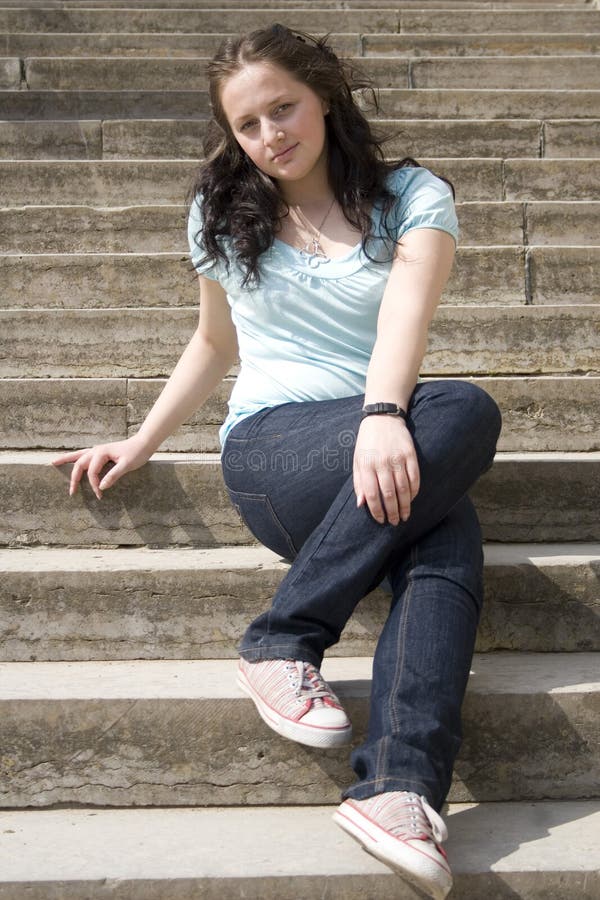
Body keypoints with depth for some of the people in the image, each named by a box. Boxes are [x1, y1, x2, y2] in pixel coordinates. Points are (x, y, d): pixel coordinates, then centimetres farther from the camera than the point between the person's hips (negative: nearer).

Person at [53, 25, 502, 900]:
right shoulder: (223, 215, 13)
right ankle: (282, 645, -35)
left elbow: (405, 317, -14)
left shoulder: (413, 198, 5)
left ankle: (396, 790, -47)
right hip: (271, 443, -1)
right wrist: (142, 442, 17)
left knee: (448, 550, -36)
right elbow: (215, 344, 24)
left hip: (385, 445, 2)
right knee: (466, 411, -34)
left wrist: (383, 416, -34)